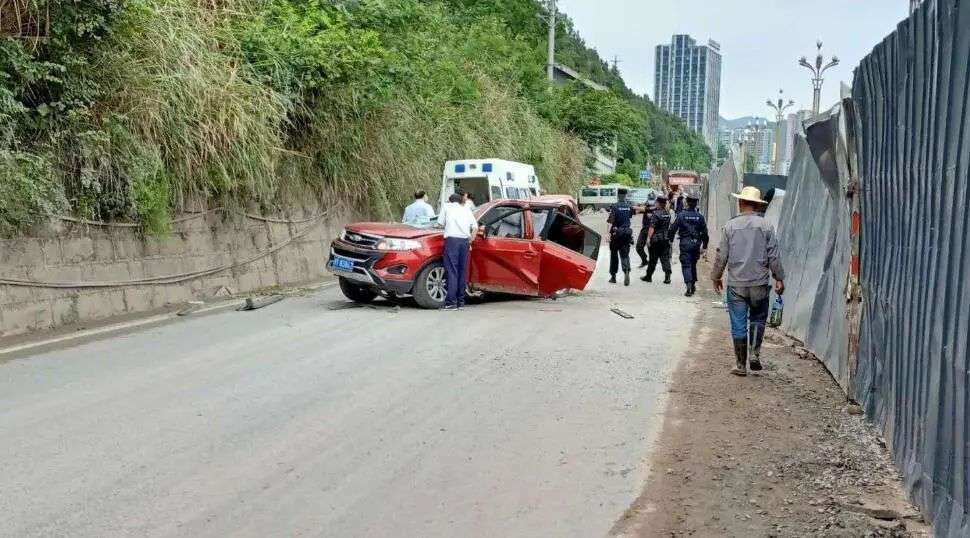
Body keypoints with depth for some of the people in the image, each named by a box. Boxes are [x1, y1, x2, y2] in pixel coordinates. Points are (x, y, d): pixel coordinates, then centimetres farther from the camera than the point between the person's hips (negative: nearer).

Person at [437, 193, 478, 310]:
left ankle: (451, 302, -13)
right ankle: (461, 301, 13)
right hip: (465, 240, 4)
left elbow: (441, 223, 17)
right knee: (462, 271, 9)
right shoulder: (466, 210, 23)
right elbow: (475, 227, 15)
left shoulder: (447, 206, 16)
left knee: (452, 271, -8)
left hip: (452, 239, -4)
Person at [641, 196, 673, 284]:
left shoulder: (655, 213, -14)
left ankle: (649, 276, 15)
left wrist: (648, 238, -16)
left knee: (653, 259, 4)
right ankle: (667, 277, -5)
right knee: (665, 258, 4)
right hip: (666, 239, 6)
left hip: (655, 239, -6)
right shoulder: (668, 213, 7)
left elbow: (652, 227, -18)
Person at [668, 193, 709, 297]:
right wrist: (704, 246, 12)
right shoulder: (700, 216, 0)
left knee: (686, 265, -3)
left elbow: (673, 229, -4)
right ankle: (693, 285, 26)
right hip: (696, 244, 3)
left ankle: (689, 286, -17)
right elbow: (705, 233, 3)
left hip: (685, 244, -3)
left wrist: (670, 240, 8)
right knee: (693, 264, 18)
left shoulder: (681, 215, -6)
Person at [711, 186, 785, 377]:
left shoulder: (730, 226, -3)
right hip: (760, 283, 0)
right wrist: (779, 278, 8)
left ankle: (741, 365, 10)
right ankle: (754, 353, 4)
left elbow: (721, 256, 0)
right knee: (758, 318, 19)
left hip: (736, 284, 0)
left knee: (738, 325, 5)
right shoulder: (766, 226, -3)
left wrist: (716, 277, 13)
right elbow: (774, 256, -2)